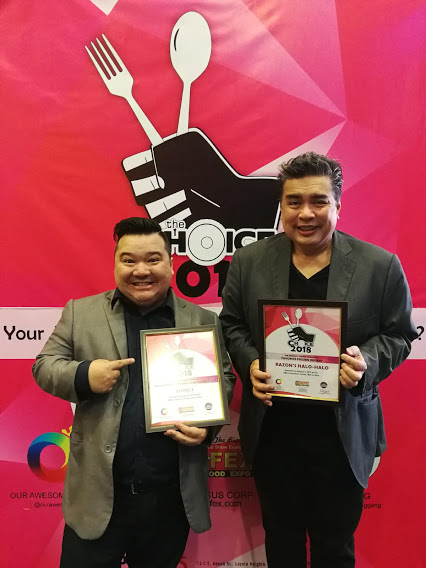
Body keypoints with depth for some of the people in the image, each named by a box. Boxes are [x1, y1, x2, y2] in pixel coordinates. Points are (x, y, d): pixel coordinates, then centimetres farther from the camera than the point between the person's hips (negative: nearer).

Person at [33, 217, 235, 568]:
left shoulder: (203, 321, 1)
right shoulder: (81, 313, 0)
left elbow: (223, 378, 7)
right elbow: (44, 366, 4)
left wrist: (208, 423, -12)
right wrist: (83, 376, -17)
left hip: (172, 494, 1)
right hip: (98, 491, 0)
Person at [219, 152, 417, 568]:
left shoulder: (380, 265, -6)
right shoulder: (248, 261, -2)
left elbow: (398, 335, 0)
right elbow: (231, 325, 5)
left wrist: (367, 362, -20)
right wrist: (249, 364, -14)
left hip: (343, 434, -1)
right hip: (271, 431, 2)